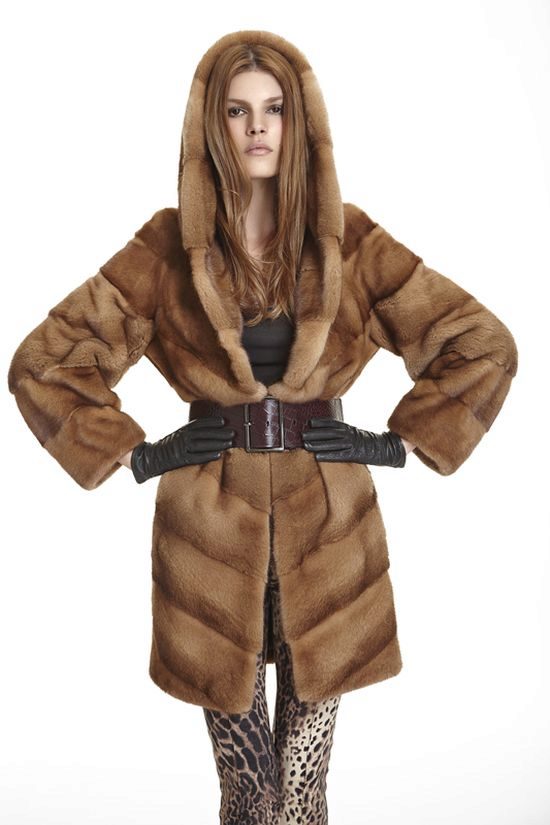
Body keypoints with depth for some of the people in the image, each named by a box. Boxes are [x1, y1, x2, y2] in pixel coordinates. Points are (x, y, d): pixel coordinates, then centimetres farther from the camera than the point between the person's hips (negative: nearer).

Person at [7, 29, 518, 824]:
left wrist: (402, 441, -3)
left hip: (327, 533, 1)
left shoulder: (350, 243, -1)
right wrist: (135, 454, -4)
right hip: (211, 533, 0)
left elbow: (484, 344, 3)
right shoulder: (167, 249, -2)